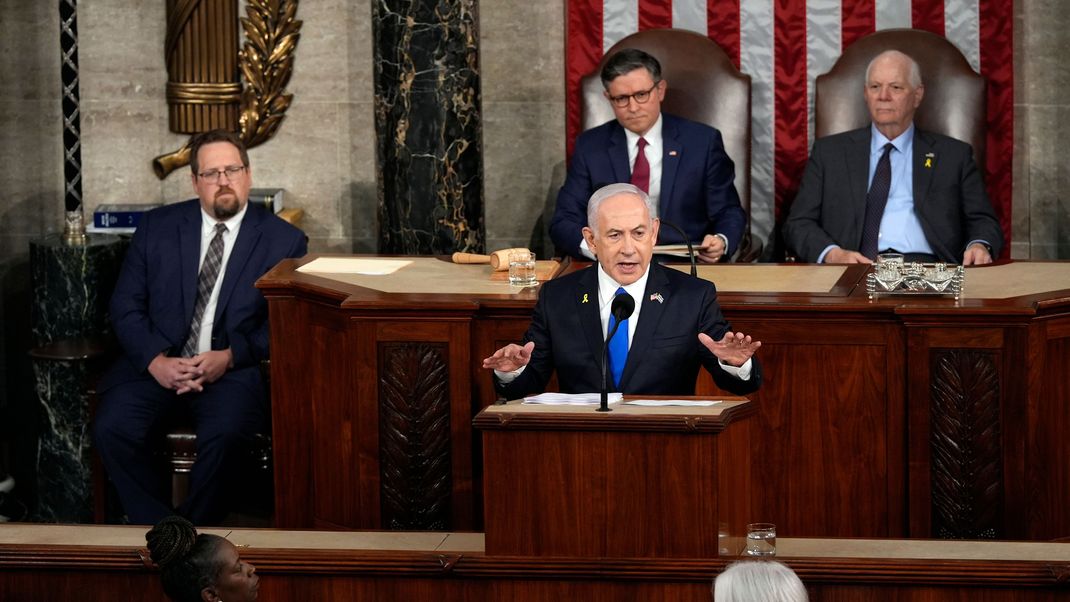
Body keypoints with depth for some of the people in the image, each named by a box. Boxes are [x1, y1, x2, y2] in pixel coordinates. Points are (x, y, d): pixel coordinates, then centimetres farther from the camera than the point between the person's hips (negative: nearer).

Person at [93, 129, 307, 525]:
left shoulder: (284, 241, 5)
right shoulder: (157, 227, 11)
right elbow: (126, 304, 7)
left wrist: (229, 357, -14)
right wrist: (155, 361, -11)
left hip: (233, 369, -2)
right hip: (157, 364, 2)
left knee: (224, 433, -34)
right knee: (112, 427, -26)